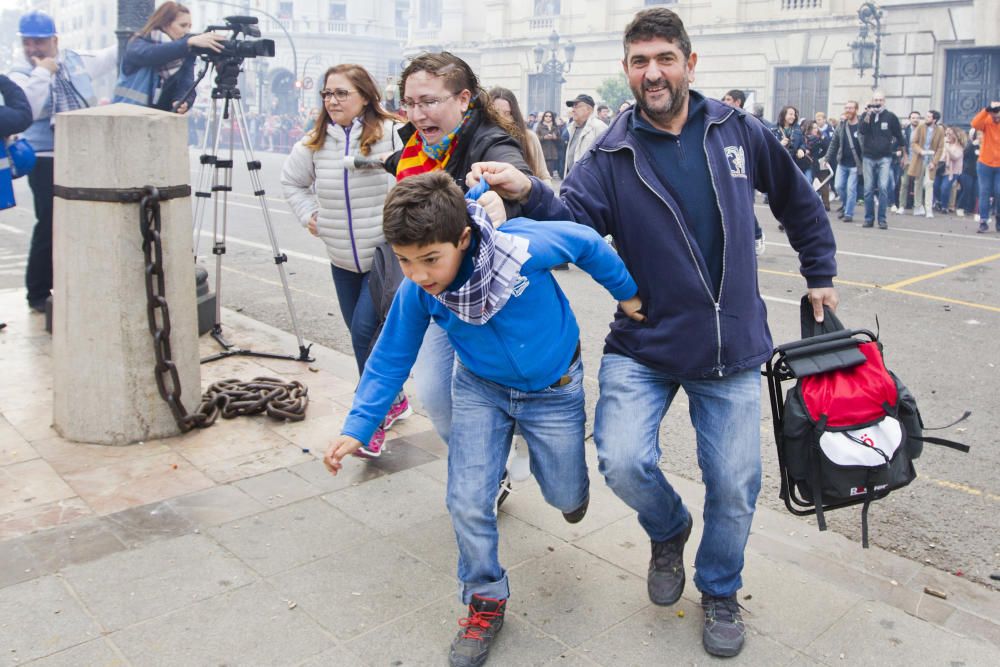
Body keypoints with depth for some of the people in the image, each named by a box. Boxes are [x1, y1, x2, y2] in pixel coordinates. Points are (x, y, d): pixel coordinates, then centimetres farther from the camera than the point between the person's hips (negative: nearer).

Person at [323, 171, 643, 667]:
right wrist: (357, 428, -18)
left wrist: (628, 293, -2)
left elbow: (587, 244, -14)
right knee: (467, 501, -8)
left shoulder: (525, 248, -35)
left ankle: (565, 476, 54)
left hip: (553, 390, -1)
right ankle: (485, 601, 18)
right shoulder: (416, 291, -23)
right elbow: (391, 358, -10)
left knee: (566, 498, 14)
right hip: (481, 390, 2)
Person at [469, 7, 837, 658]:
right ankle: (670, 530, 19)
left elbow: (799, 200, 17)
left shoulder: (740, 133, 2)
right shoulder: (613, 155, -4)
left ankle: (720, 591, 38)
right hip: (644, 347, -1)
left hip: (732, 351, 2)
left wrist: (821, 274, 20)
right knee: (623, 460, -19)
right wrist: (530, 194, -39)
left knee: (735, 485, 8)